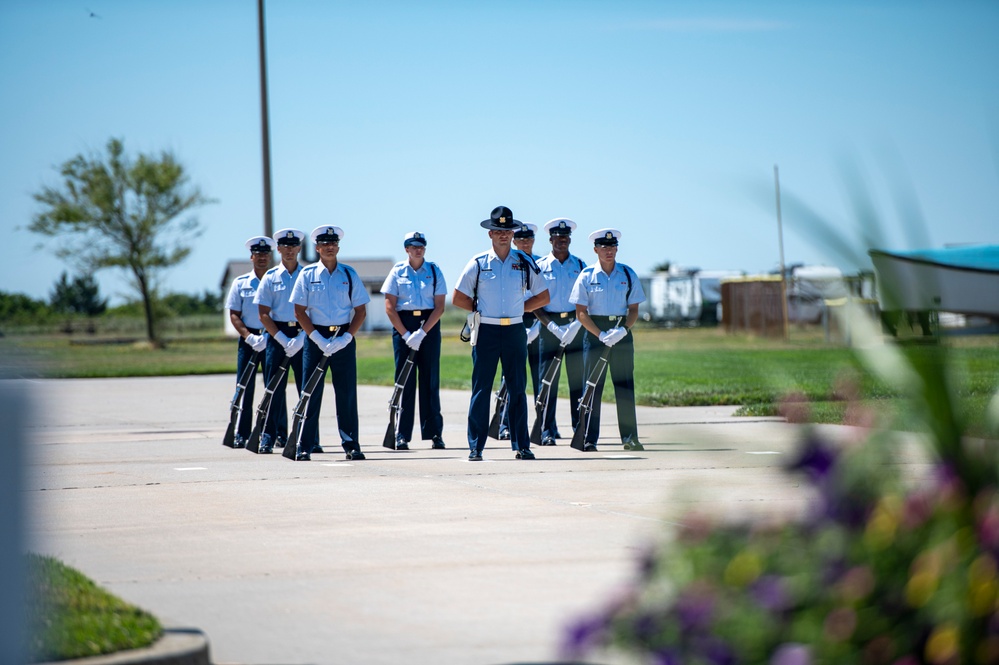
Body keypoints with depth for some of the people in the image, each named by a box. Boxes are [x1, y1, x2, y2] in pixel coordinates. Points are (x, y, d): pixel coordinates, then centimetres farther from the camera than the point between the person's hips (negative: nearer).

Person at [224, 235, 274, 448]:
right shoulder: (240, 283, 8)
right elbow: (234, 314, 5)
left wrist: (270, 335, -14)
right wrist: (249, 336, -11)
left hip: (272, 339, 0)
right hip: (248, 339, 0)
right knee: (245, 386, -3)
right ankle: (241, 434, 0)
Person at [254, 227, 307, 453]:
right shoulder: (270, 277, 6)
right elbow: (263, 314, 2)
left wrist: (301, 338, -10)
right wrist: (283, 339, -8)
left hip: (303, 335, 0)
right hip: (277, 334, 0)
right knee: (275, 387, -1)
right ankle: (270, 436, 3)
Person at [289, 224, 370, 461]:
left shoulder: (349, 274, 5)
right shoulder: (307, 274, 2)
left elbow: (361, 310, 5)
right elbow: (300, 311, 0)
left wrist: (345, 338, -8)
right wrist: (319, 339, -10)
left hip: (344, 338, 1)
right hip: (315, 336, -1)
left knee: (347, 393, 1)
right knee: (311, 393, -1)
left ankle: (351, 444, 6)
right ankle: (305, 446, 2)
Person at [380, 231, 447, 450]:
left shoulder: (434, 271, 4)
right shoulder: (397, 272, 4)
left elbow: (440, 307, -1)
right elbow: (390, 307, 0)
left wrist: (422, 332, -12)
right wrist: (405, 334, -10)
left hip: (429, 326, 0)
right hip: (402, 325, 0)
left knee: (430, 380, 0)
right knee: (404, 381, -1)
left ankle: (435, 433, 3)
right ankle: (402, 436, 0)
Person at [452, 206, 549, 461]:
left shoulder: (525, 263, 6)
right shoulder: (478, 264, 2)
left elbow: (543, 297, 12)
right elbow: (458, 298, 7)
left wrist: (519, 307, 3)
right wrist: (481, 309, 2)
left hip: (514, 331, 1)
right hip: (486, 332, -1)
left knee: (518, 389, 3)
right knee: (481, 389, -2)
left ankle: (521, 445, 8)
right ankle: (475, 447, 1)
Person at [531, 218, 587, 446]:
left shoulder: (579, 265, 9)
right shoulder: (540, 266, 4)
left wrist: (577, 323, -9)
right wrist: (551, 326, -11)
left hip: (575, 326, 1)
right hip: (549, 326, -1)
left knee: (578, 379, 1)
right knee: (548, 380, -2)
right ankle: (548, 431, 1)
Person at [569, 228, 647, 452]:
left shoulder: (628, 275, 6)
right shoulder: (586, 276, 0)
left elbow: (634, 309, 7)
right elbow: (581, 312, -2)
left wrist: (623, 329, -12)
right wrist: (601, 335, -14)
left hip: (622, 332, 2)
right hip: (594, 332, -2)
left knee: (625, 384, 0)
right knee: (593, 386, -3)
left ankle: (630, 437, 4)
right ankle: (589, 438, -1)